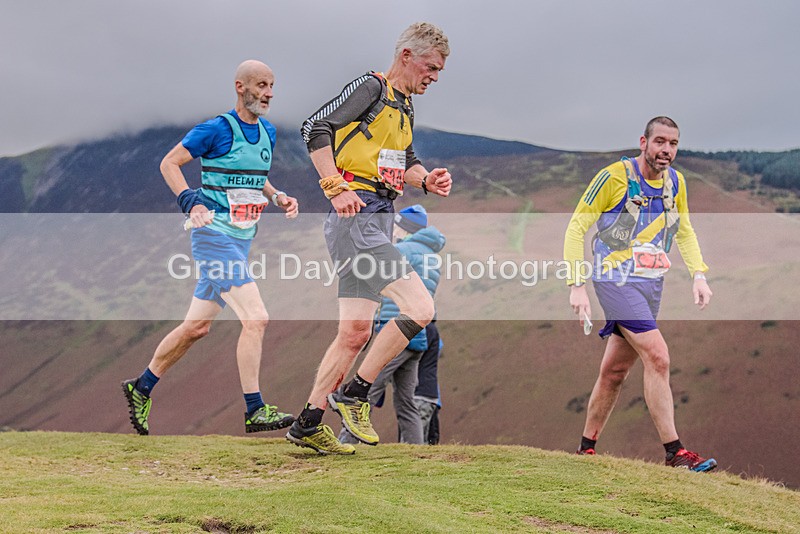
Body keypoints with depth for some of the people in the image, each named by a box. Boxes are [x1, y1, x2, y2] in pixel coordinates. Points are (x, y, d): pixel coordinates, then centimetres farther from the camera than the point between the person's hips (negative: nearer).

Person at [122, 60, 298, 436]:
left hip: (241, 240, 8)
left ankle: (141, 388, 28)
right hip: (215, 237, -8)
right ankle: (254, 411, -11)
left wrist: (278, 198, 9)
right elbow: (169, 163, -5)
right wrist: (189, 200, -18)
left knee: (196, 326, 14)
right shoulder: (216, 130, -11)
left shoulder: (267, 132, 12)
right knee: (255, 318, -16)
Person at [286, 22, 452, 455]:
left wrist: (425, 180, 10)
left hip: (378, 222, 10)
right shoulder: (371, 87, -6)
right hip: (356, 219, -10)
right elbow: (315, 129, -13)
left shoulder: (404, 107, 22)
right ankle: (353, 395, -6)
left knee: (355, 333, 9)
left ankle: (308, 425, 15)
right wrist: (337, 187, -21)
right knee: (419, 308, -16)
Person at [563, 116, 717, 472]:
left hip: (652, 284, 6)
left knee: (614, 372, 10)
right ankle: (674, 452, -16)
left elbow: (684, 231, 21)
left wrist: (698, 275, 5)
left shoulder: (676, 182, 7)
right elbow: (576, 227, -8)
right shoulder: (615, 176, -11)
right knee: (658, 357, -19)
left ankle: (586, 448, 22)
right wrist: (577, 285, -14)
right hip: (616, 280, -6)